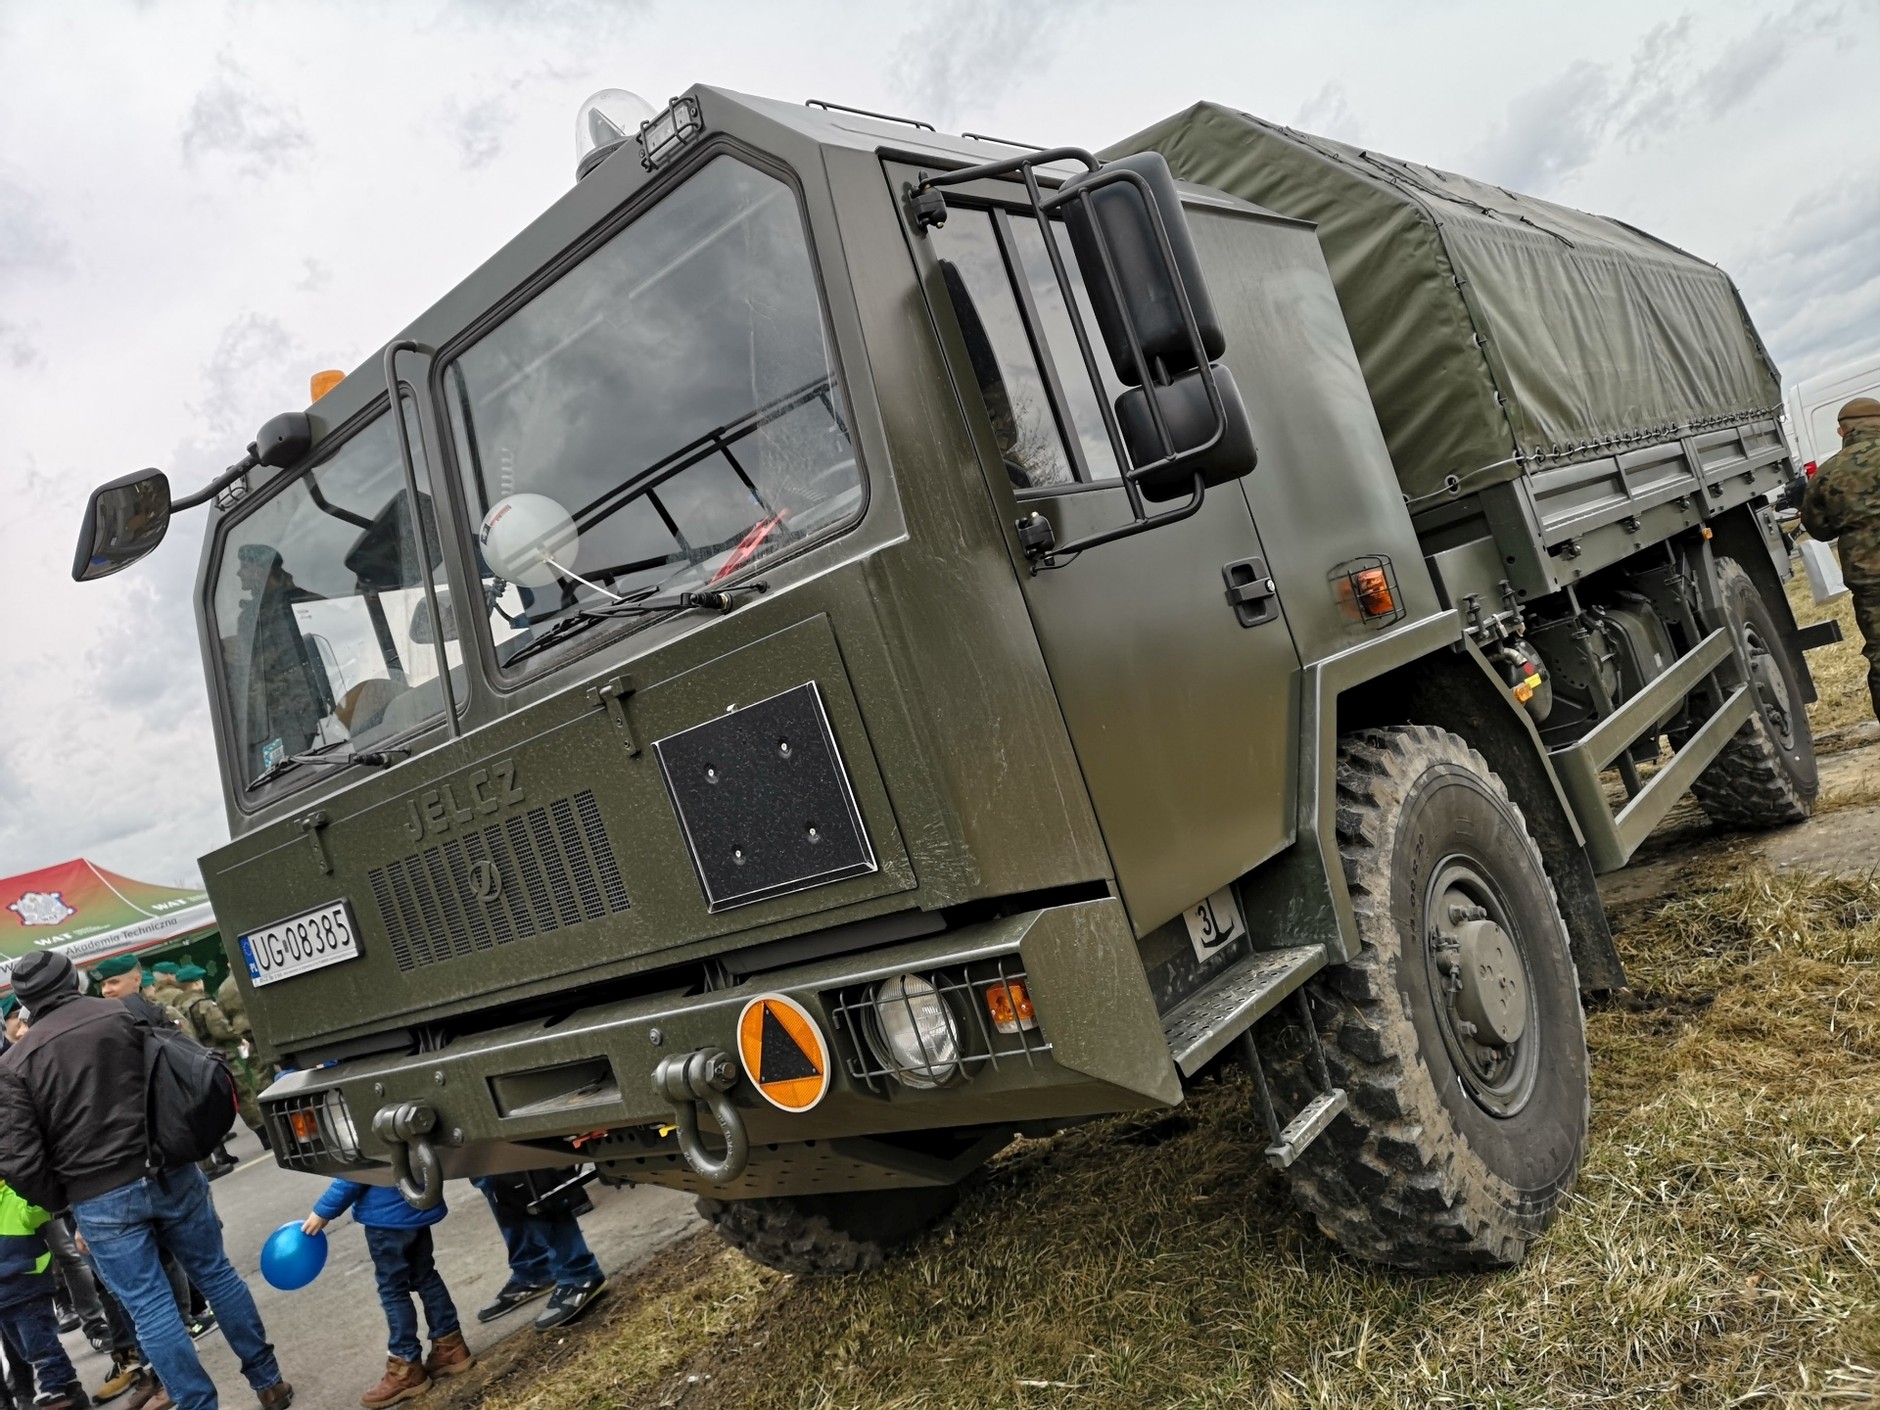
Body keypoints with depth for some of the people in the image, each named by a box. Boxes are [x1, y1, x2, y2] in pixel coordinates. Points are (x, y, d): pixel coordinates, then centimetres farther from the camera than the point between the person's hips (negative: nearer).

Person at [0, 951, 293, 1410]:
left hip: (100, 1200, -2)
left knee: (150, 1307, 6)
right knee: (217, 1275, 15)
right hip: (172, 1174, 2)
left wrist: (59, 1202, 10)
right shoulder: (130, 1014, -2)